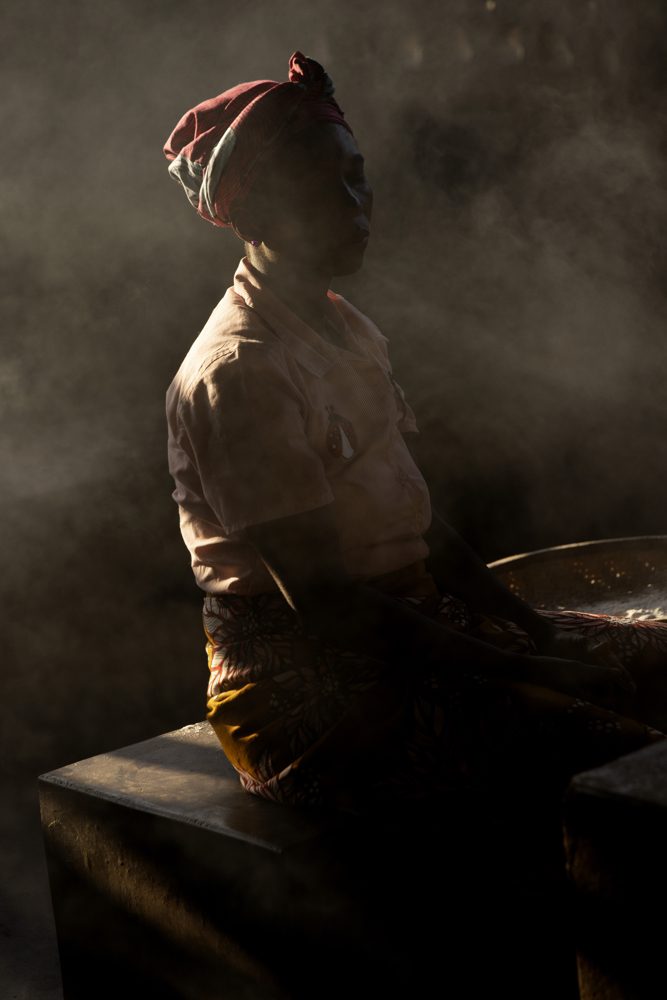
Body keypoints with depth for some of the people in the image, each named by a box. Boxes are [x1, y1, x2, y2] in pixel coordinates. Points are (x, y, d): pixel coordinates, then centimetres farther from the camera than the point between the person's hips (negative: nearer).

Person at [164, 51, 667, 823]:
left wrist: (532, 627, 4)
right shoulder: (237, 373, -18)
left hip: (413, 620, 10)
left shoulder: (348, 330, 14)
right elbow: (324, 599, -21)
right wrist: (527, 671, -18)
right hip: (308, 693, -9)